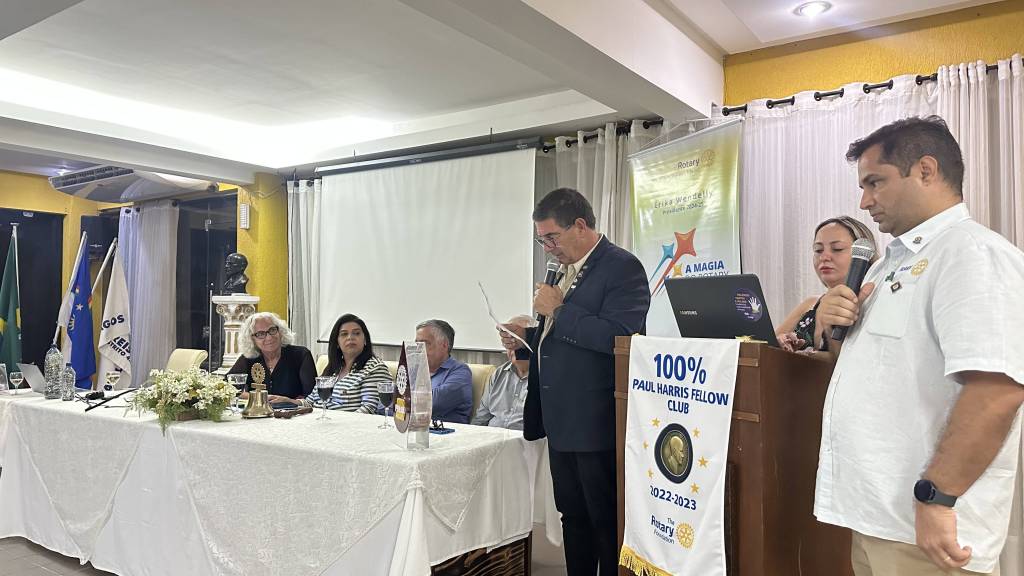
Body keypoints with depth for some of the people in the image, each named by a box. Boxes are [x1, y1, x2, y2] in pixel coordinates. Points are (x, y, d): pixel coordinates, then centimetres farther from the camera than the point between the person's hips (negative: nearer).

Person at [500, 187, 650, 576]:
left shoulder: (622, 267, -12)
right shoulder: (565, 270, 14)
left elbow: (618, 337, -25)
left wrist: (559, 310, -19)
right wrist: (526, 339, 6)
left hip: (597, 424, -9)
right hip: (562, 423, 9)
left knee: (607, 522, 4)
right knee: (574, 518, 19)